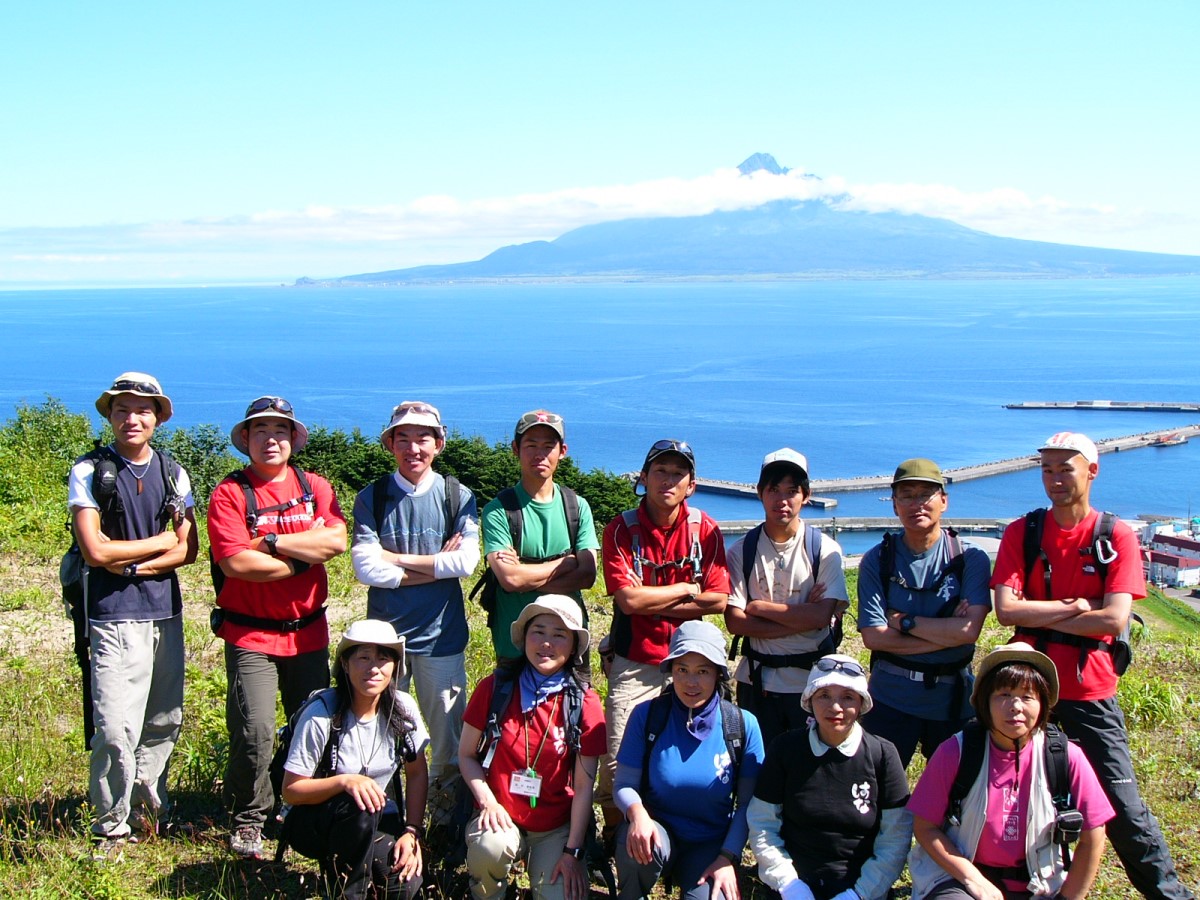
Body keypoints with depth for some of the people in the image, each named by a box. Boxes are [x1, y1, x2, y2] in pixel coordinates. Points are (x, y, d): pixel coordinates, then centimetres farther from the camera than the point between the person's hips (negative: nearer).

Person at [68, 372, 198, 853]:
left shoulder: (172, 472, 9)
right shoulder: (89, 471, -4)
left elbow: (188, 549, 4)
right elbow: (96, 551, -11)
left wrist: (134, 565, -11)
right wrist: (159, 542, -2)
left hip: (167, 613, 5)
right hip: (115, 617, -5)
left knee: (165, 723, 12)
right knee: (117, 730, -8)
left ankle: (148, 808, 29)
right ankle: (112, 827, 7)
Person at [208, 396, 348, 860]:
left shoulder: (314, 487, 6)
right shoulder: (229, 494, -4)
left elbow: (336, 539, -11)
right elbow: (236, 563, -17)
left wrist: (271, 542, -15)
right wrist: (303, 559, -11)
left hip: (308, 630, 4)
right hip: (250, 632, -3)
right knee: (254, 731, -9)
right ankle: (248, 820, 9)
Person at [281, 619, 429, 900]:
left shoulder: (402, 708, -8)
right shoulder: (321, 715, -20)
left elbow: (417, 773, 2)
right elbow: (291, 791, -17)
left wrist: (412, 833, -9)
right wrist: (345, 781, -33)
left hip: (377, 819, 4)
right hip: (315, 821, -3)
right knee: (359, 808, -36)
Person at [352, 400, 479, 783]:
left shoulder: (458, 497, 0)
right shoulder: (371, 498, -1)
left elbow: (466, 562, -12)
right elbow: (366, 569, -11)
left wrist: (396, 558, -11)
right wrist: (438, 565, -11)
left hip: (442, 633, 0)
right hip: (385, 631, 0)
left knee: (448, 729, 9)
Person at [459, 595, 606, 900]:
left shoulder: (585, 702, -5)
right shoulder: (495, 688, -4)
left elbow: (584, 785, -4)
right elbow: (467, 755, 3)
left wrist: (573, 852, -8)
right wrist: (487, 801, -13)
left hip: (557, 828, 0)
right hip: (501, 816, 0)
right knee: (489, 847, -32)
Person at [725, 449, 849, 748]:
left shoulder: (825, 549, -4)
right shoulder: (742, 551, -1)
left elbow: (822, 615, -15)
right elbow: (734, 621, -9)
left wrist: (759, 606, -10)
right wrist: (800, 618, -14)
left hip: (812, 678, -1)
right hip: (757, 679, 1)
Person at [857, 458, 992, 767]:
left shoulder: (970, 559, -3)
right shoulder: (877, 560, -2)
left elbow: (969, 630, -15)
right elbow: (873, 636, -11)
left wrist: (905, 622, -11)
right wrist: (946, 632, -13)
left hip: (953, 698, 0)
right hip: (890, 698, 0)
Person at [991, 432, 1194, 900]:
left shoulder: (1117, 537, -4)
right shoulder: (1021, 533, 0)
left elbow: (1114, 619, -15)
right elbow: (1006, 610, -11)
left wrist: (1038, 616, -11)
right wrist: (1075, 607, -13)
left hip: (1091, 694, -1)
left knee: (1122, 805, 3)